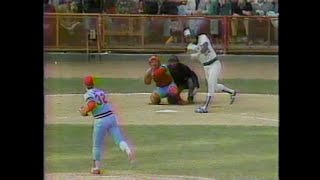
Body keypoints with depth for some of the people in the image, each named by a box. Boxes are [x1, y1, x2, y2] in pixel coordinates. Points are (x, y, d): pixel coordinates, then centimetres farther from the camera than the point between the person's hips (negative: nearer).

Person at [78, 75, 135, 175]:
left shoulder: (88, 94, -5)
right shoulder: (101, 92, 16)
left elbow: (92, 104, -22)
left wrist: (84, 111, -6)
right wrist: (86, 110, 24)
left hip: (101, 121, -5)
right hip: (111, 117, 5)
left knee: (97, 145, 10)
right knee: (119, 138, -6)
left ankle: (97, 167, 19)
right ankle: (128, 150, -36)